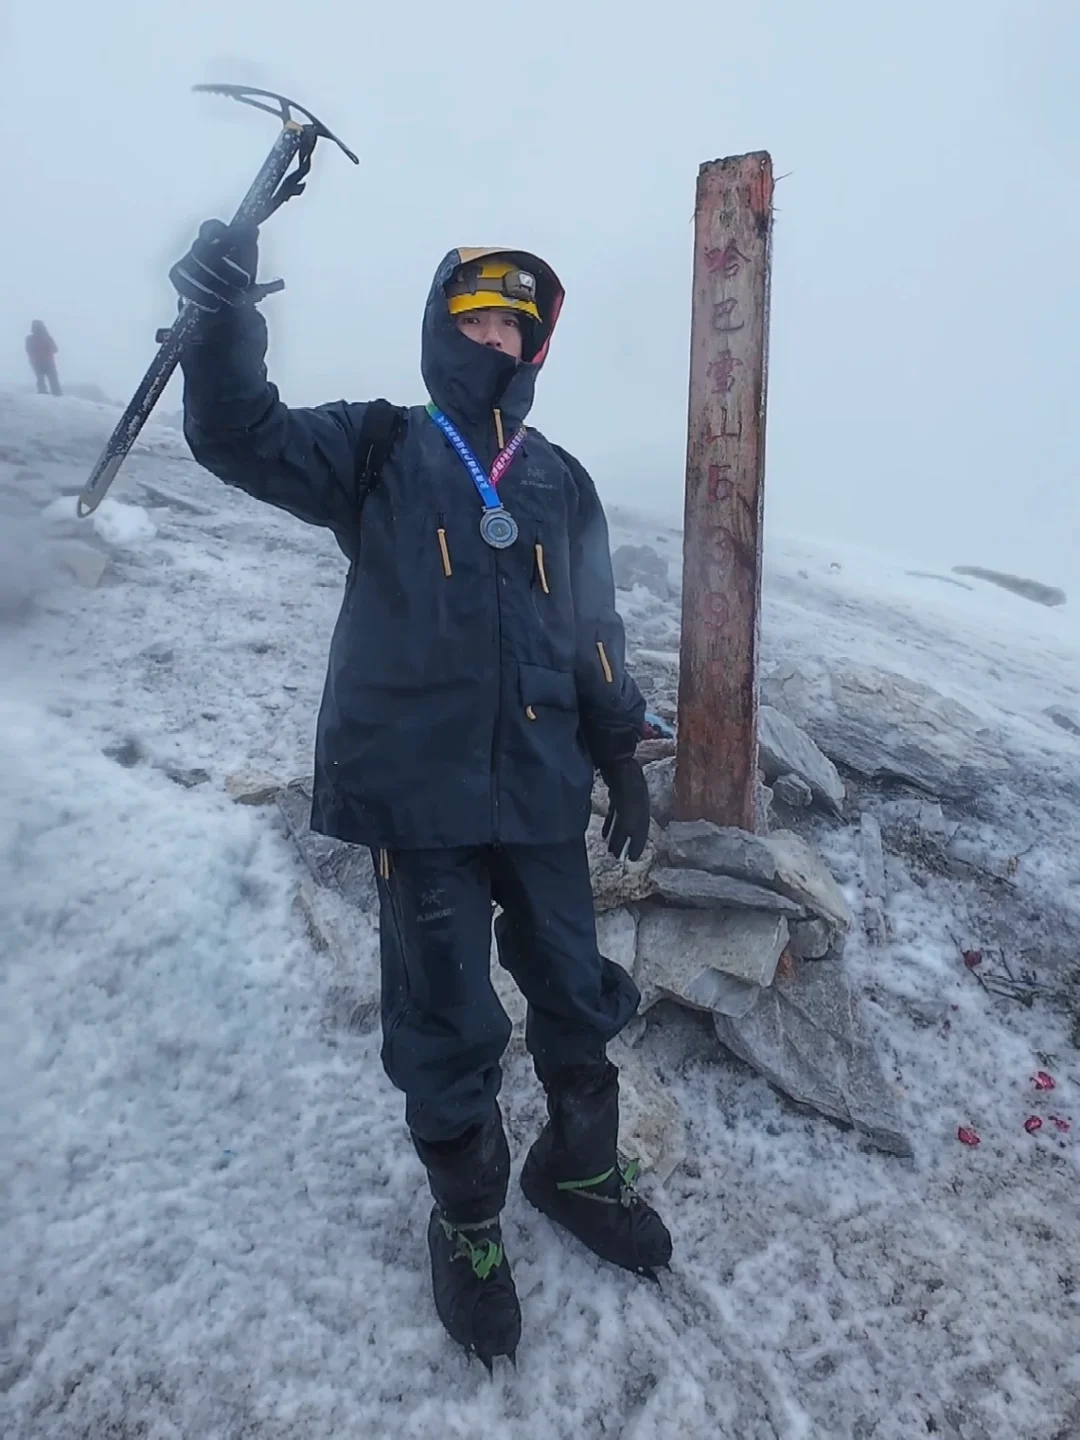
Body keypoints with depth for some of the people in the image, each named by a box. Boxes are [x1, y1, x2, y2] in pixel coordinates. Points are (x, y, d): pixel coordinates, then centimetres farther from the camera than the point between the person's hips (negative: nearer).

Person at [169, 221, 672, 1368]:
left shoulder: (560, 482, 10)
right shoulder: (376, 452, 2)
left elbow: (594, 638, 14)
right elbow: (241, 438, -13)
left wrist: (622, 762, 15)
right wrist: (225, 318, -32)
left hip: (541, 796, 4)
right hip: (418, 799, -3)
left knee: (578, 999, 16)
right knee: (448, 1028, 8)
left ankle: (577, 1168, 44)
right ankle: (467, 1218, 35)